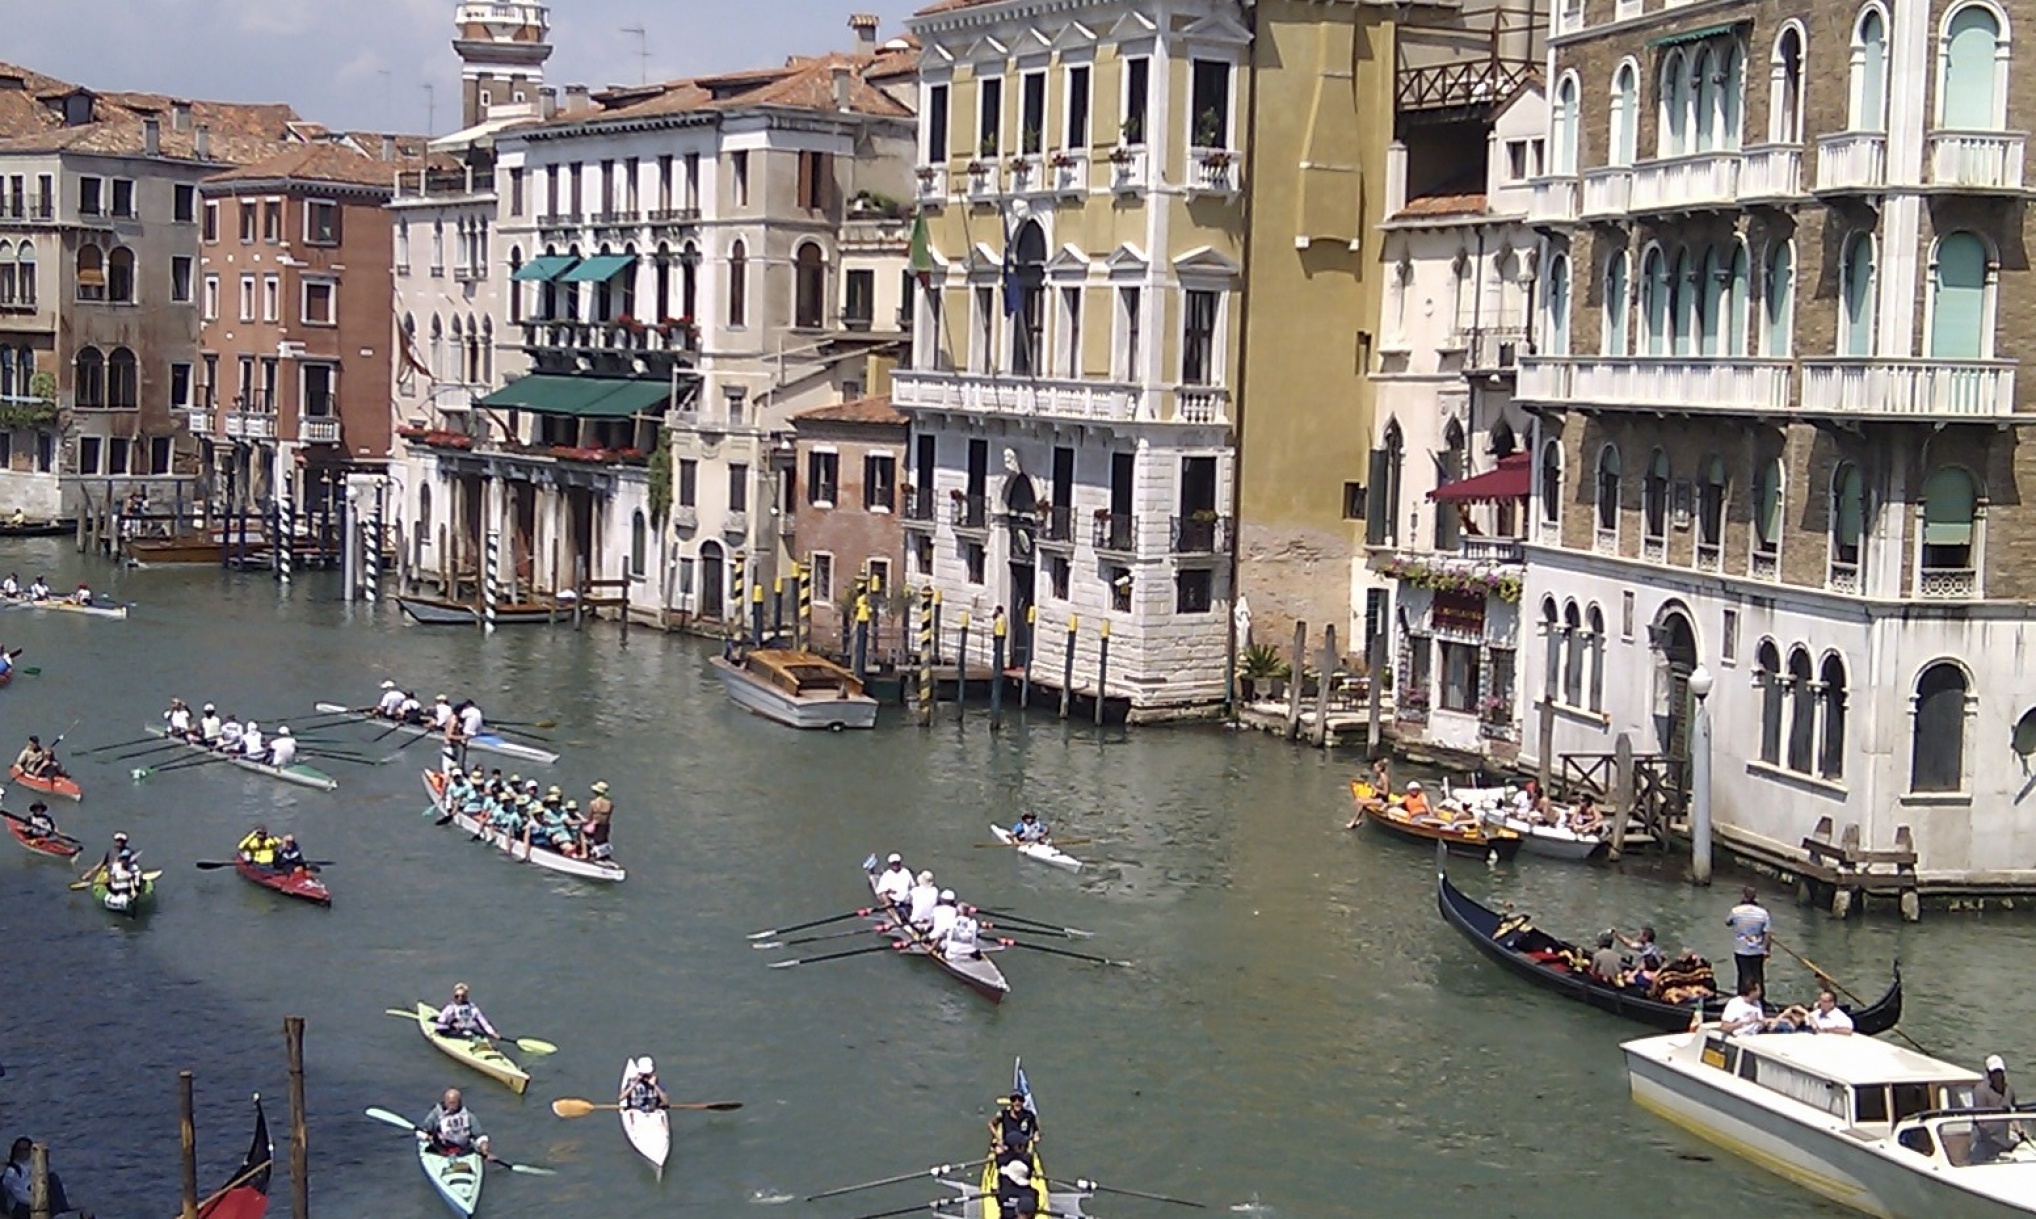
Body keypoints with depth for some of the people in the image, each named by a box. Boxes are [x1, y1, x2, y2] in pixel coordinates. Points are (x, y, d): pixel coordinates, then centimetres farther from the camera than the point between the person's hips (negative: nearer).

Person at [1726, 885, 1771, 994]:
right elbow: (1766, 934, -7)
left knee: (1744, 976, 8)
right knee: (1758, 977, 14)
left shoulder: (1736, 911, -11)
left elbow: (1727, 923, 9)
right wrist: (1766, 949, 4)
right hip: (1758, 951, 1)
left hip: (1741, 951, -1)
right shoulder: (1762, 913, -9)